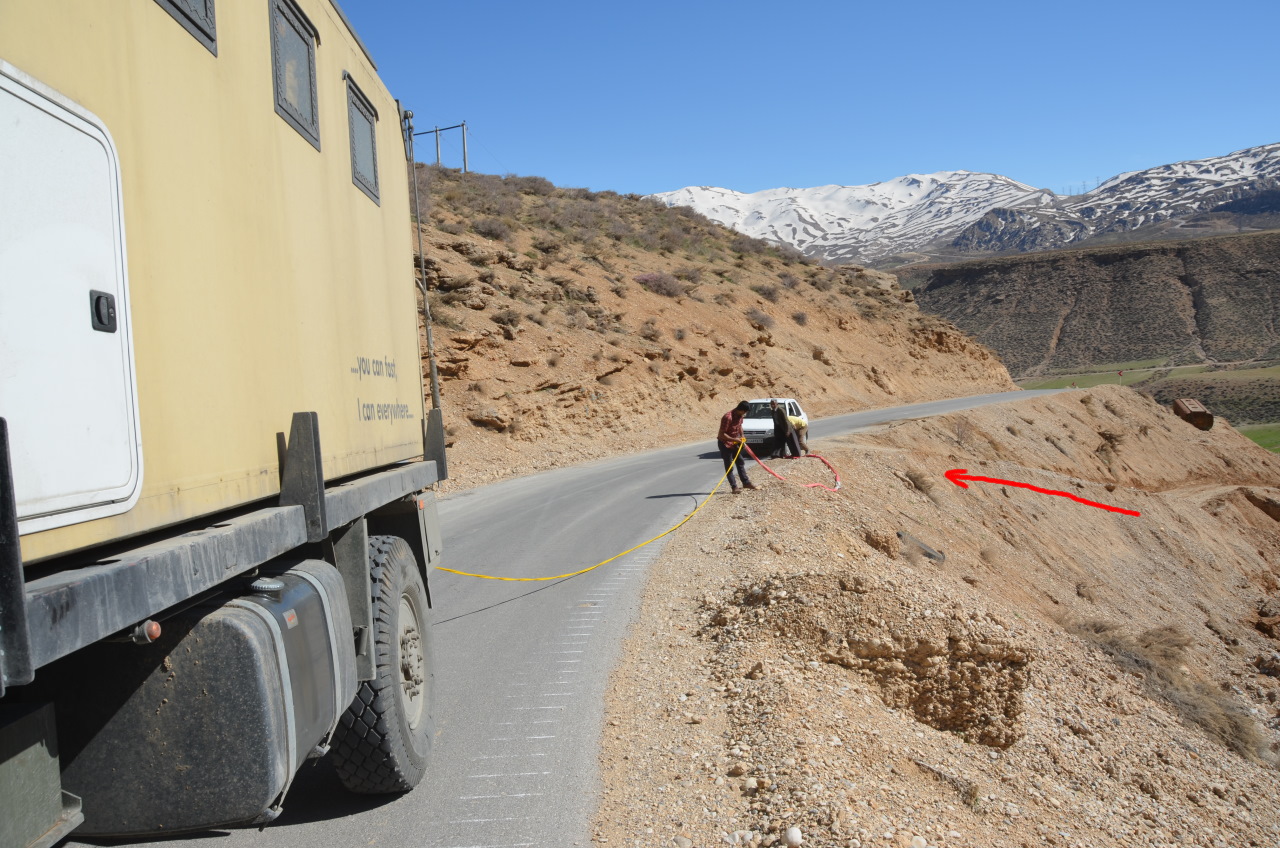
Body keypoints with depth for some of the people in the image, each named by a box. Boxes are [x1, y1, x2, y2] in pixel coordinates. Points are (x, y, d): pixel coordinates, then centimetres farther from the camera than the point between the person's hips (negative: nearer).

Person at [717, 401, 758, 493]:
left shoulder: (739, 415, -5)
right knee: (729, 466, -4)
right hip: (725, 443, -8)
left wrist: (741, 437, 7)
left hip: (734, 442, 8)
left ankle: (746, 482, 22)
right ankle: (734, 487, 0)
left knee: (741, 461, 13)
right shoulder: (728, 417, -30)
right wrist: (734, 439, -26)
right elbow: (722, 434, -27)